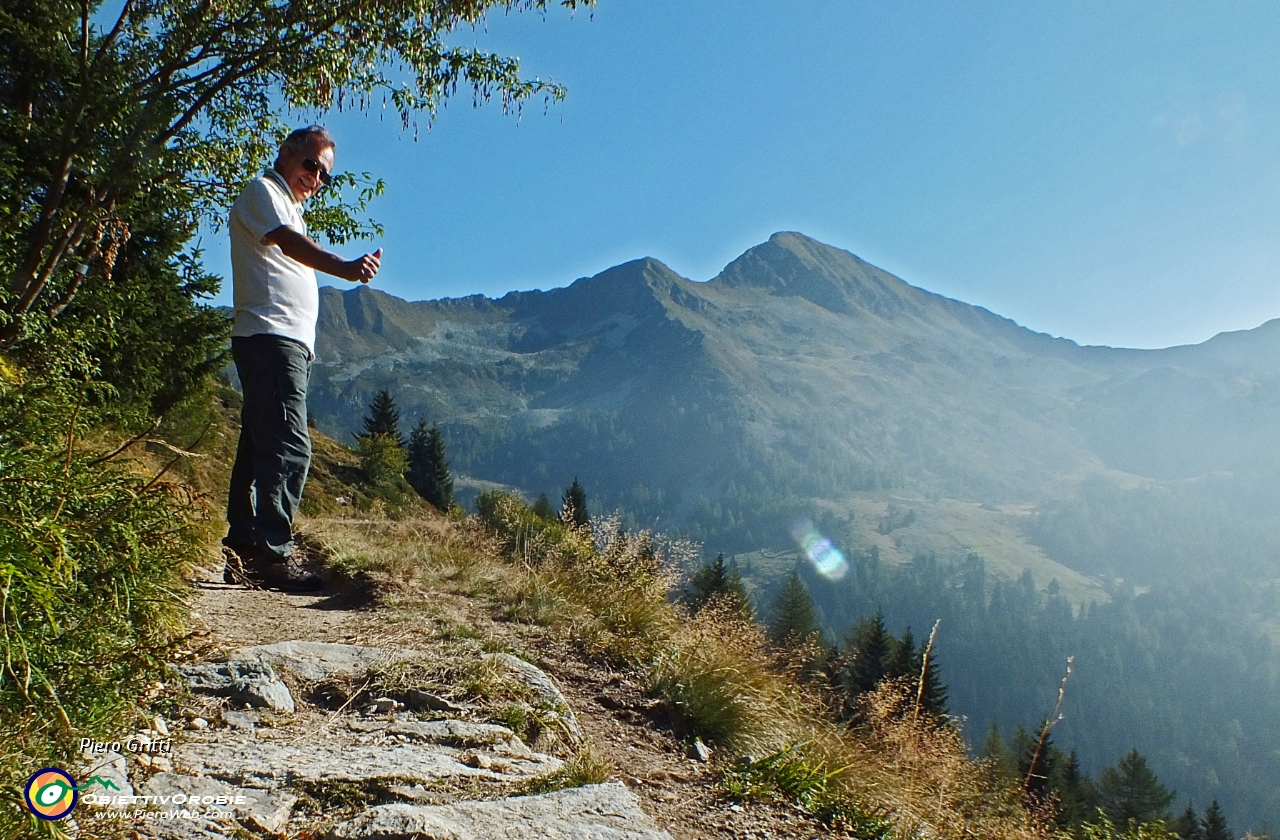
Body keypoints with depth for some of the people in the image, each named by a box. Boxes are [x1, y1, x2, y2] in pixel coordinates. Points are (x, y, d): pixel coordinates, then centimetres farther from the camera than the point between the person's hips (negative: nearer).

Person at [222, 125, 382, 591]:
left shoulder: (290, 207, 28)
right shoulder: (262, 191, -2)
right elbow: (289, 243, -23)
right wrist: (343, 267, -39)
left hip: (290, 342, 10)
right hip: (270, 337, -10)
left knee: (260, 445, 9)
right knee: (289, 446, -18)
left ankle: (240, 553, 13)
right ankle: (273, 554, -19)